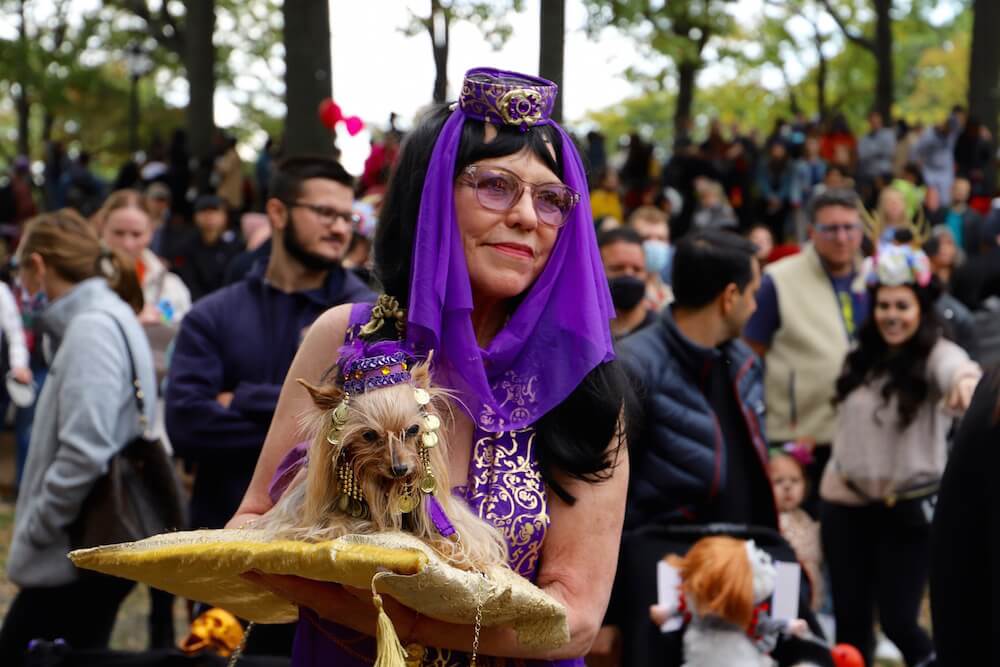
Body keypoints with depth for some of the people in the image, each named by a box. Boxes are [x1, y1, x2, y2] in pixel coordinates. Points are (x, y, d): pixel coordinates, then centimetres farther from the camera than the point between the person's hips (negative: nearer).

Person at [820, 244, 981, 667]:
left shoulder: (936, 355, -14)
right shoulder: (863, 357, 4)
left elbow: (955, 369, -39)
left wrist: (967, 382, -61)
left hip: (909, 507, -5)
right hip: (846, 502, 5)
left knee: (898, 620, -3)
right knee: (850, 619, 10)